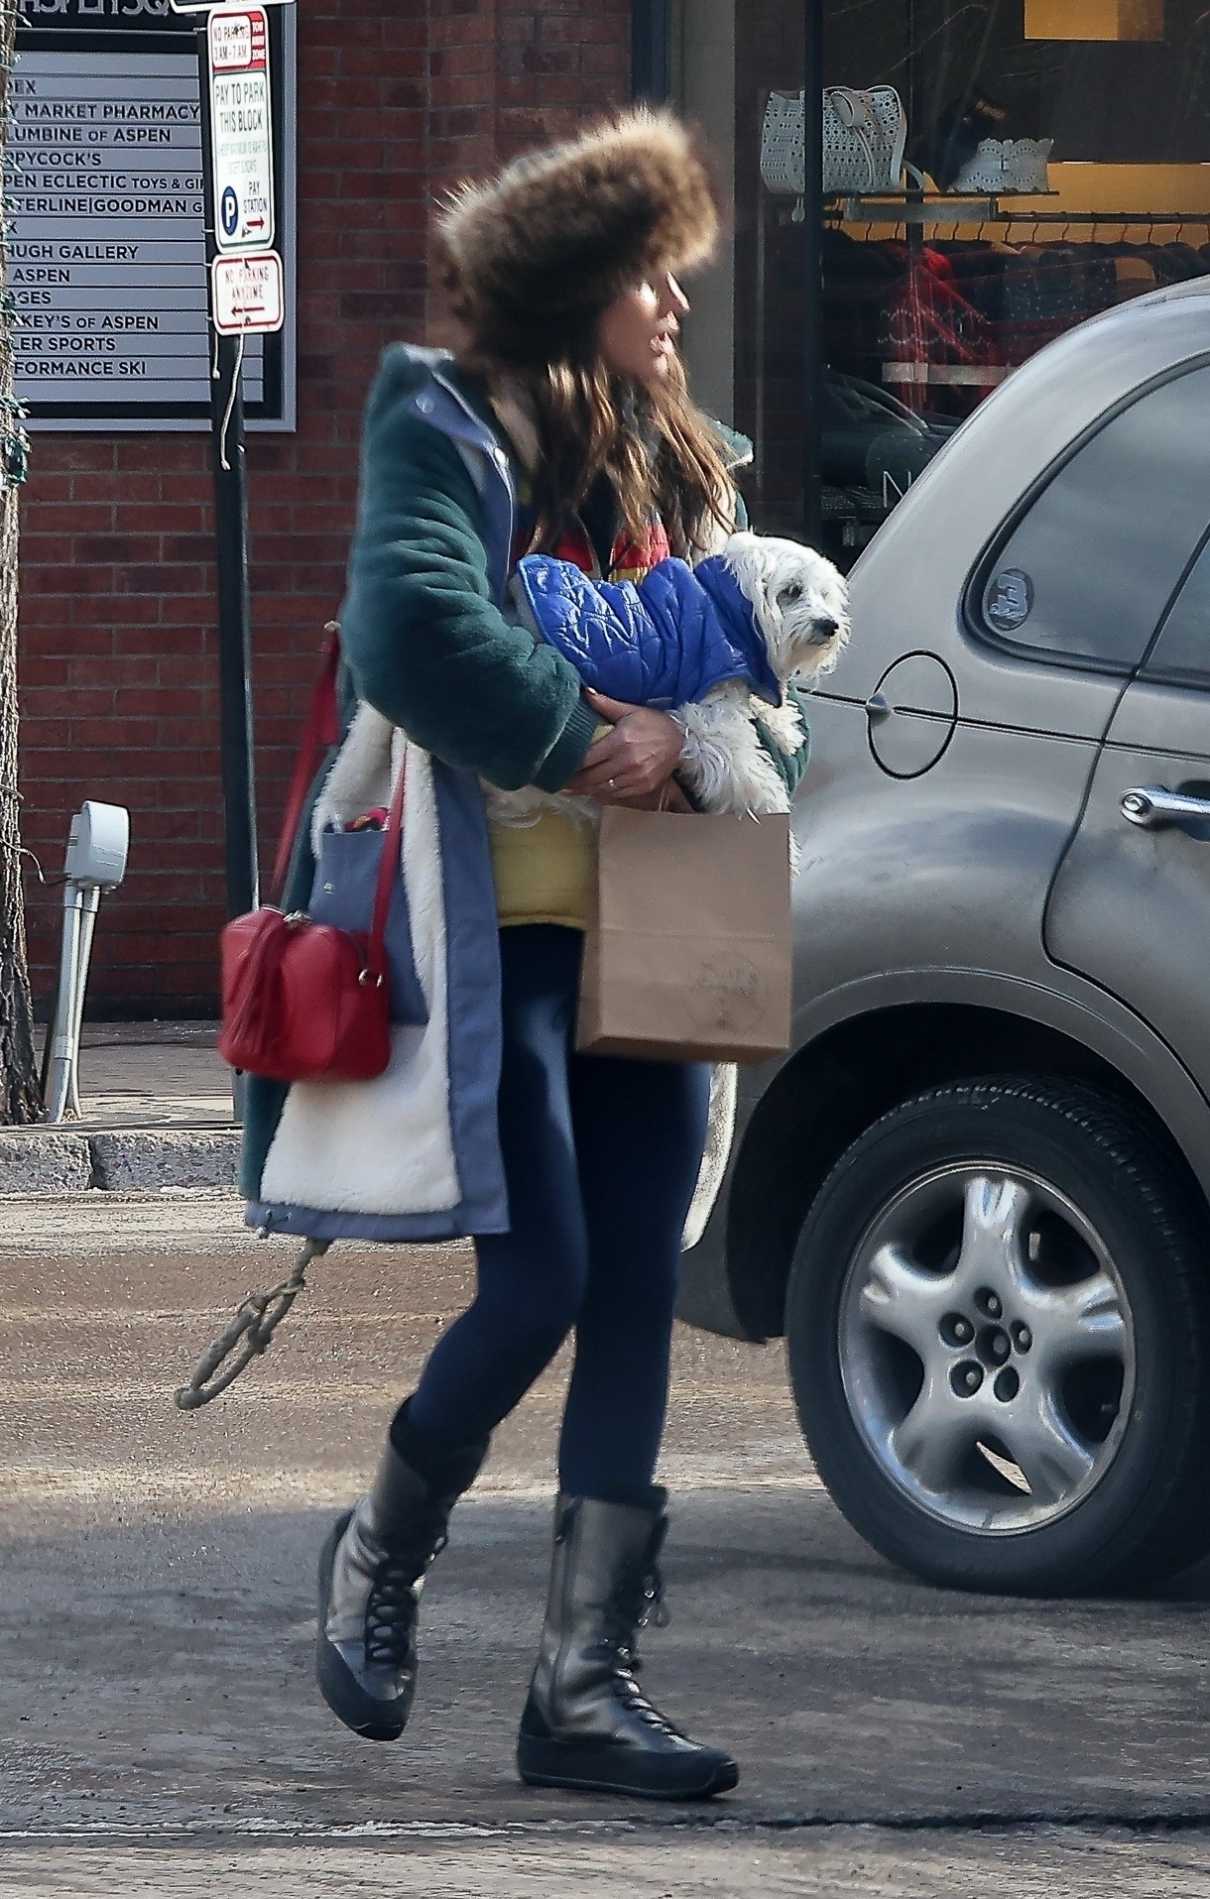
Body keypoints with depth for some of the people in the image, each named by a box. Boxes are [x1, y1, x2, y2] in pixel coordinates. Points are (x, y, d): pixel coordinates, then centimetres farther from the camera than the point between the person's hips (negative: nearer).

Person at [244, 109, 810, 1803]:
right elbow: (410, 631, -19)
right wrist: (585, 740, -14)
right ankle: (381, 1556, 16)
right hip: (501, 929, -7)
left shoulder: (676, 463, 19)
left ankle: (588, 1679, 2)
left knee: (635, 1302, 0)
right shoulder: (447, 427, -3)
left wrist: (688, 741, -4)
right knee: (539, 1287, -11)